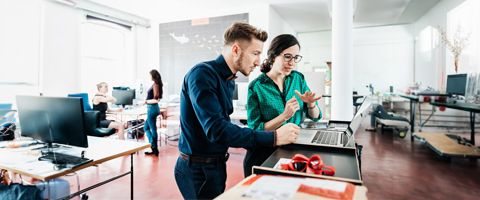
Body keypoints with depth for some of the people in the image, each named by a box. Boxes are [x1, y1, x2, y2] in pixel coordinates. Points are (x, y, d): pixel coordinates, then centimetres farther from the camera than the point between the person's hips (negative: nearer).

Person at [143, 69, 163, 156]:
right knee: (146, 127, 16)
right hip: (152, 108, 10)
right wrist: (148, 100, 6)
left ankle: (155, 149, 9)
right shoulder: (157, 84, 11)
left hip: (152, 108, -10)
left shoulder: (155, 85, -16)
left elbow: (156, 100, -21)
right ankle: (154, 148, 18)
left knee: (153, 129, -1)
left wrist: (147, 101, -9)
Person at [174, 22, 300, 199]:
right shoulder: (202, 74, -22)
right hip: (198, 169, -8)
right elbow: (216, 130, -31)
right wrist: (274, 137, -28)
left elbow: (224, 124, 7)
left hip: (217, 163, 8)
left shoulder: (228, 80, 5)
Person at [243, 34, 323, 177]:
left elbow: (315, 117, 6)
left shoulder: (298, 78, 1)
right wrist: (285, 116, -26)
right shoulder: (256, 87, -13)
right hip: (264, 154, -3)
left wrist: (311, 104, -15)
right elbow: (255, 130, -15)